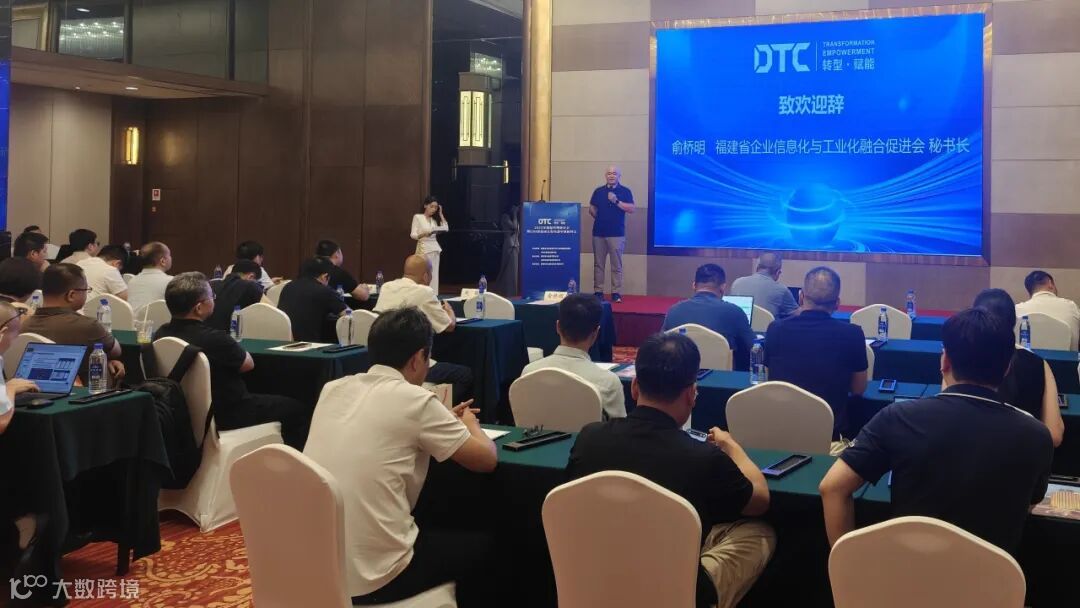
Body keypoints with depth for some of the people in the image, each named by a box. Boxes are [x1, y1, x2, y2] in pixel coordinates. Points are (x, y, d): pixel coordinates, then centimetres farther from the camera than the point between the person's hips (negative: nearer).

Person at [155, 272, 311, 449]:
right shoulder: (213, 338, -31)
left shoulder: (161, 334, -8)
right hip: (224, 417, -8)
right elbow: (248, 364, -11)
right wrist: (234, 347, 6)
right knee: (297, 409, 8)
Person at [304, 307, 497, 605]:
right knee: (480, 546, 21)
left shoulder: (333, 389, 7)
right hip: (373, 577, -6)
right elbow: (487, 459, -2)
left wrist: (443, 422, 27)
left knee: (434, 532, 33)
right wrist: (469, 424, 18)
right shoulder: (415, 400, -11)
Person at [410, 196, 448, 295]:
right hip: (423, 248, -6)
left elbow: (446, 228, 3)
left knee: (434, 274, 3)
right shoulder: (417, 217, -2)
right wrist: (424, 234, -25)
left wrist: (440, 214, 6)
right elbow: (413, 235, -7)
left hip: (435, 248, 6)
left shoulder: (435, 219, 13)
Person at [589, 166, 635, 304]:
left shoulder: (625, 191, 3)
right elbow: (591, 208, 15)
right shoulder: (598, 191, 12)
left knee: (616, 265, -2)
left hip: (617, 233, -3)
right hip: (599, 232, 3)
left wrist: (616, 201, -16)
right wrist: (599, 218, 0)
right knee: (598, 264, 5)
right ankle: (598, 292, 10)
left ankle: (616, 293, 0)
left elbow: (631, 209, -7)